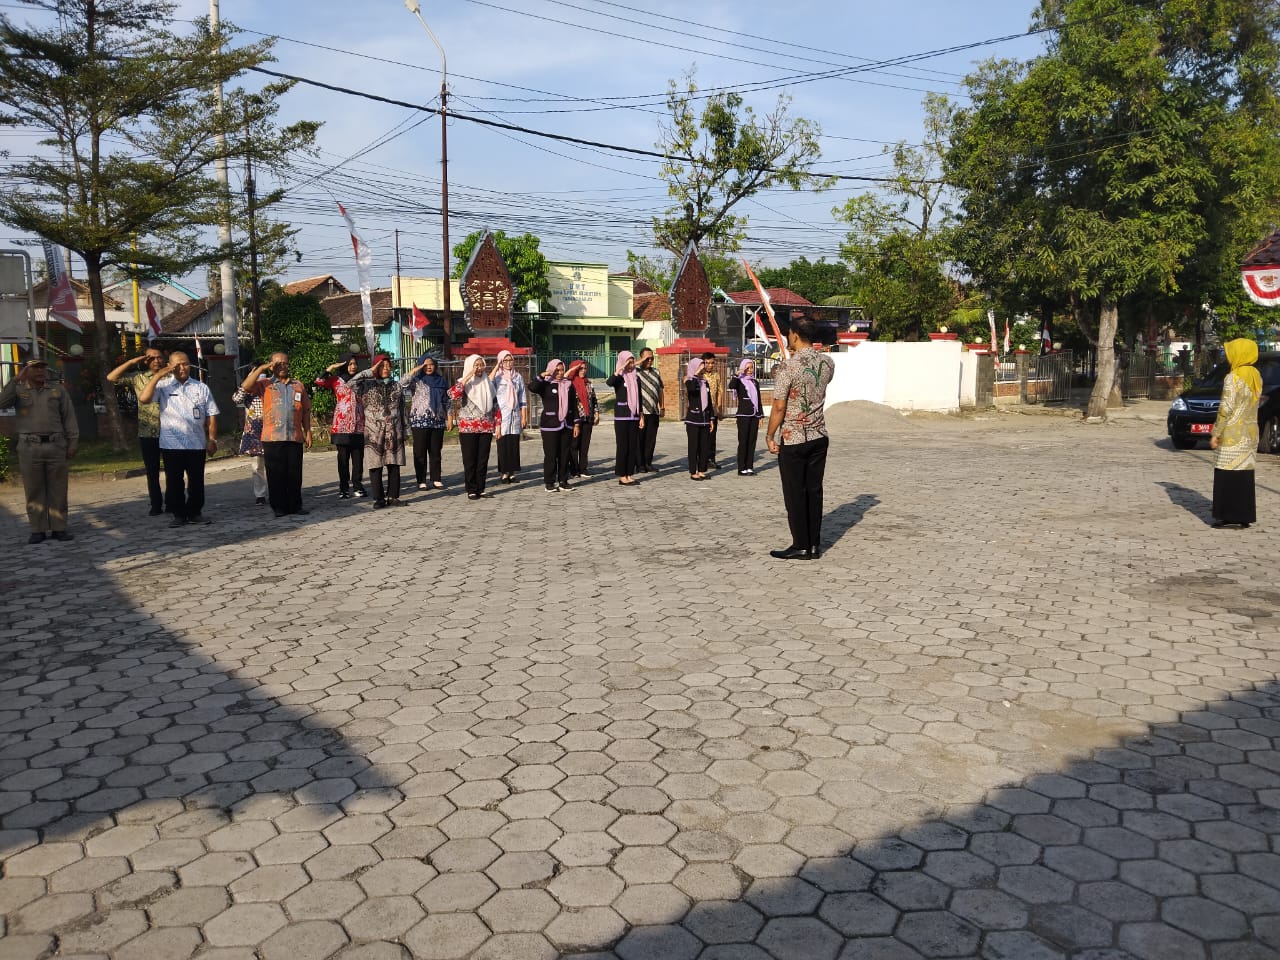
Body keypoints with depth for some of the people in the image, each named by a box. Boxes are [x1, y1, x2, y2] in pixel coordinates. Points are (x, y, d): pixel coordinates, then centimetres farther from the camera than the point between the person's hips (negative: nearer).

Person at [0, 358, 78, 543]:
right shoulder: (18, 391, 7)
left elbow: (69, 417, 7)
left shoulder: (58, 390, 8)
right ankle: (38, 530, 7)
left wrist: (73, 443, 1)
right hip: (29, 447, 0)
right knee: (34, 490, 2)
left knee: (58, 489, 2)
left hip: (56, 446, 1)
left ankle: (59, 528, 7)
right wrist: (16, 380, -14)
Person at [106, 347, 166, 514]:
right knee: (152, 472, 8)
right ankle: (156, 505, 16)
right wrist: (132, 362, -4)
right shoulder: (138, 377, 4)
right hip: (147, 433, 1)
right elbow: (111, 377, 0)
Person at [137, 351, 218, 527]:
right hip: (171, 444, -1)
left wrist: (212, 439, -1)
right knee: (174, 481, 5)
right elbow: (143, 398, -14)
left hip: (197, 444, 1)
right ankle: (179, 514, 14)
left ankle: (195, 512, 19)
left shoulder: (201, 388, 8)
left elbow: (211, 415, 7)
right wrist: (157, 376, -13)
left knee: (196, 481, 8)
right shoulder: (163, 386, 3)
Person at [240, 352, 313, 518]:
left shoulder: (298, 385, 14)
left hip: (295, 437, 2)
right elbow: (246, 386, -12)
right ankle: (279, 507, 8)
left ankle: (295, 505, 13)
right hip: (272, 437, -2)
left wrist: (308, 433, 9)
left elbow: (306, 411, 15)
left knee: (295, 473, 5)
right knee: (276, 474, 1)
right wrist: (261, 368, -8)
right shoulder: (265, 384, 7)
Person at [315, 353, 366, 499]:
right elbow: (319, 382, -12)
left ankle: (357, 486, 13)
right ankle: (343, 488, 7)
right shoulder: (336, 380, 4)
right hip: (342, 426, -2)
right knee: (343, 458, 2)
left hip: (359, 427, 3)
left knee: (358, 457, 4)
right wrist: (330, 369, -11)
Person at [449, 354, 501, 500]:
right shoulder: (463, 383, 0)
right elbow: (453, 394, -23)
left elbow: (495, 406, 14)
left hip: (486, 428, 4)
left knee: (483, 460, 6)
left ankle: (480, 489, 13)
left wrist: (498, 425, 7)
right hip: (468, 428, -4)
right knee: (470, 461, -1)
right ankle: (471, 490, 5)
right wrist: (468, 377, -20)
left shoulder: (488, 383, 12)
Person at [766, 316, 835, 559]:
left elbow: (779, 407, -17)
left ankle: (801, 547, 8)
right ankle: (815, 544, 17)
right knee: (814, 491, 11)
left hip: (792, 441, -6)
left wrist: (770, 436, -5)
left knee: (795, 494, 3)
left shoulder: (787, 368, -17)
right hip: (819, 437, 6)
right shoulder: (827, 362, 2)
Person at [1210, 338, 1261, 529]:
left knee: (1227, 475, -2)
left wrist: (1216, 433, -11)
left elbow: (1226, 408, -16)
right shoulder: (1256, 377, 10)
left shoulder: (1233, 378, -14)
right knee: (1245, 475, 10)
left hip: (1232, 435, -7)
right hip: (1251, 434, 7)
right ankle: (1245, 517, 12)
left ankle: (1227, 515, -1)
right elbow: (1251, 404, 13)